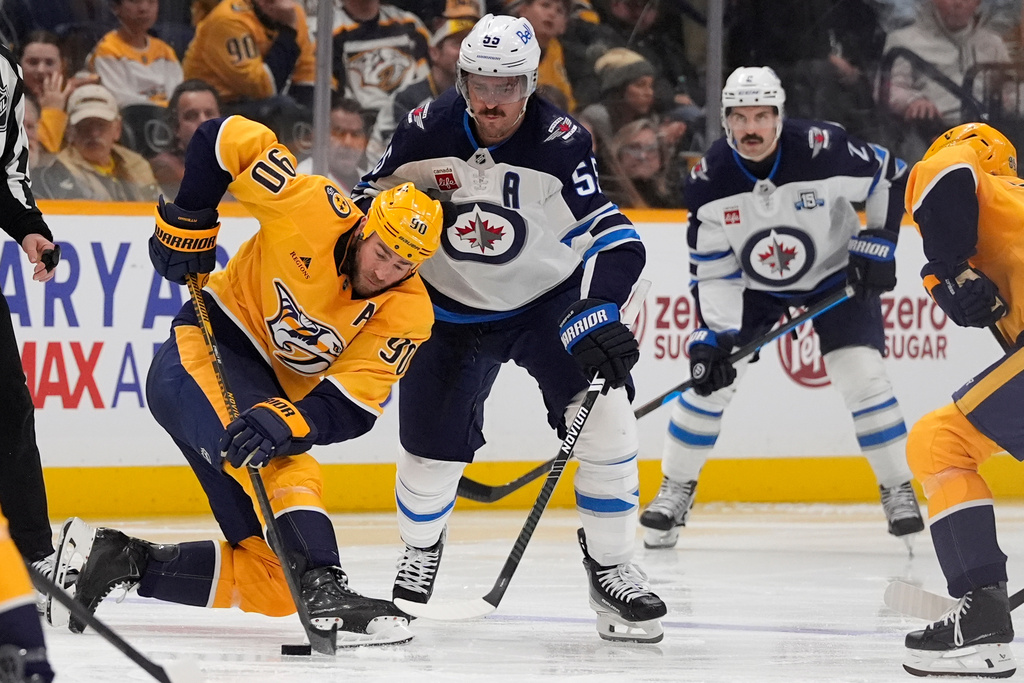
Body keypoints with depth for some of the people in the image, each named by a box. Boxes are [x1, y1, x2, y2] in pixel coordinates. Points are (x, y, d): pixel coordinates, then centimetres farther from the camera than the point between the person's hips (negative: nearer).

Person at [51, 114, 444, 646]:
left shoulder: (407, 315, -10)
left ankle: (117, 563, 5)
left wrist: (284, 423, -38)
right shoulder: (314, 212, -20)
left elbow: (350, 407, -20)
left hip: (278, 390, 6)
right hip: (201, 358, -6)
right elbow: (225, 139, -14)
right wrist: (188, 222, -11)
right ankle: (323, 591, -44)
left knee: (269, 568, -4)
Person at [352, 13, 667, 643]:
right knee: (432, 447, -2)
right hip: (453, 308, 2)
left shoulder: (561, 144, -24)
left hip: (549, 298, -1)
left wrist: (597, 311, -44)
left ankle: (611, 568, -6)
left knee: (605, 417, -20)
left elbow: (615, 239, -30)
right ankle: (422, 551, 31)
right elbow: (370, 201, 2)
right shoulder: (428, 132, -16)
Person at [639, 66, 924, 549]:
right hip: (753, 285, 2)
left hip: (834, 273, -2)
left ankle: (898, 490, 1)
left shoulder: (823, 150, -29)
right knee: (710, 379, -6)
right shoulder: (709, 180, -22)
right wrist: (715, 336, -26)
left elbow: (892, 178, -12)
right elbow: (712, 269, -16)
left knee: (861, 376, -14)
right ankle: (675, 491, 11)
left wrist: (879, 243, -16)